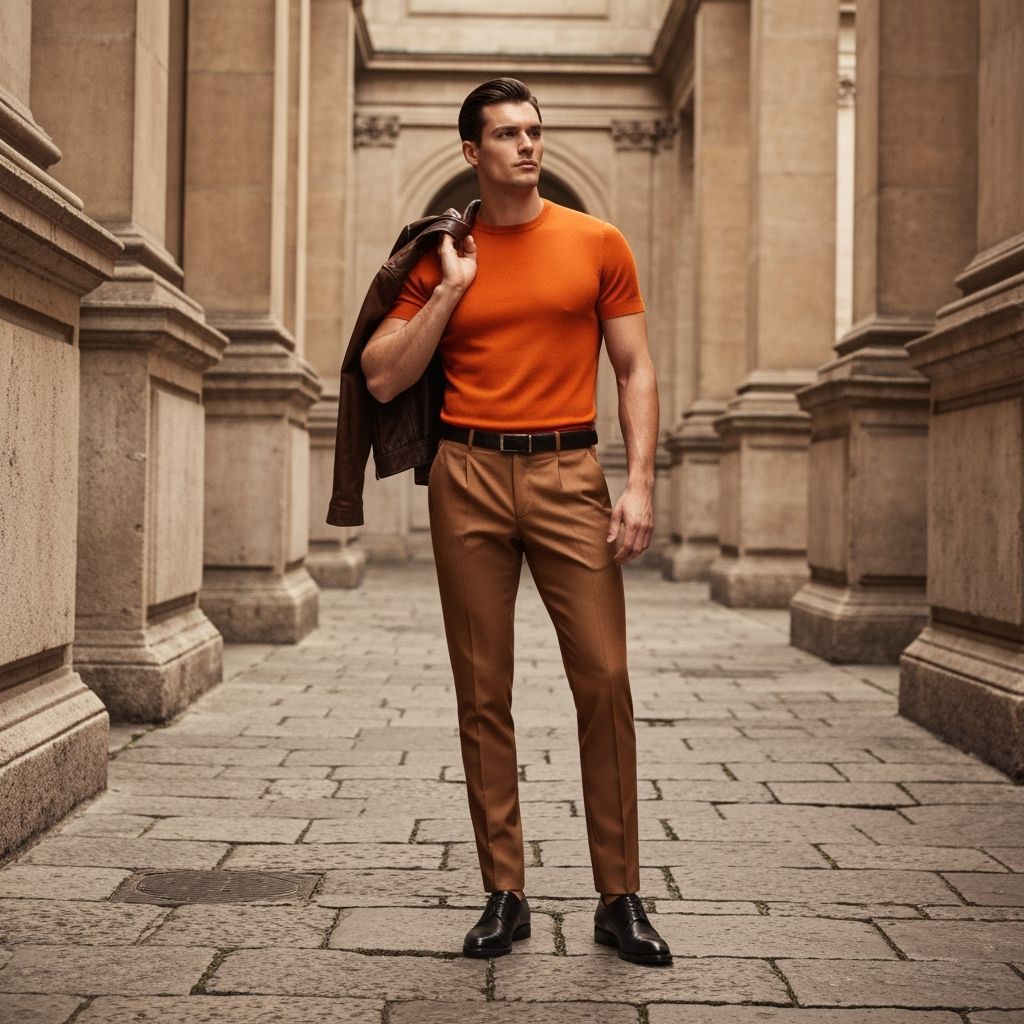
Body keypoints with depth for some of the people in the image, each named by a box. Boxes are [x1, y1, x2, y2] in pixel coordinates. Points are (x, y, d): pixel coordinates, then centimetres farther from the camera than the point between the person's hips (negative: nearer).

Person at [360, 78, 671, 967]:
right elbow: (382, 378, 4)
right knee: (483, 693, 3)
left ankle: (620, 899, 6)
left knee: (604, 677, -6)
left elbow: (636, 370, 7)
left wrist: (640, 483, -4)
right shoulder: (442, 257, 10)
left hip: (568, 473, -1)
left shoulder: (596, 243, 8)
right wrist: (452, 289, -3)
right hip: (467, 476, 1)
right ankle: (504, 895, 13)